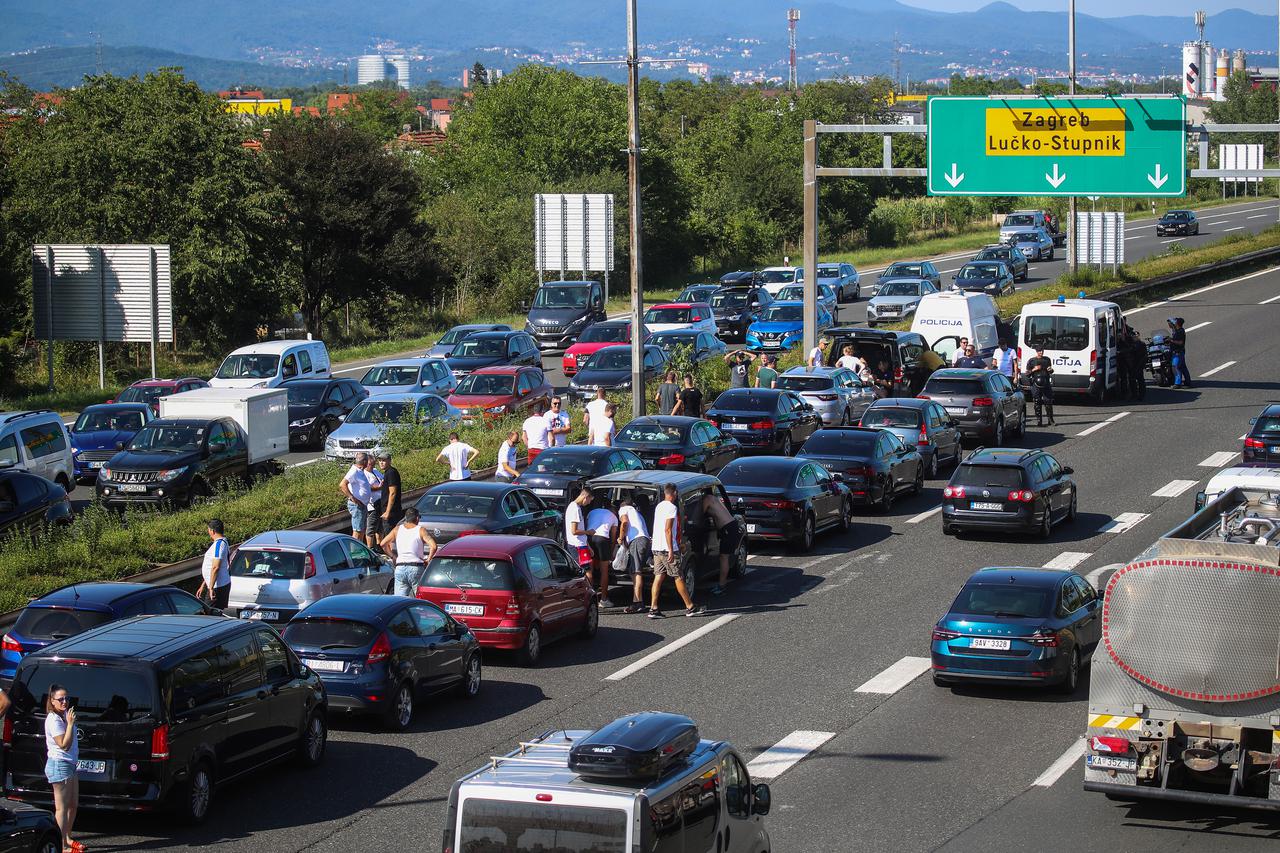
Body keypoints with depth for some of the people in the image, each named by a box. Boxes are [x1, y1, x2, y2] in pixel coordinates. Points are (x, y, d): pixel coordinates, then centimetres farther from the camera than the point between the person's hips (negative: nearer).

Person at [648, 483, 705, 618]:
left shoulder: (659, 506, 16)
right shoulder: (672, 508, -13)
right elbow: (667, 530, -19)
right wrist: (671, 551, -20)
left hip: (656, 547, 9)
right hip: (667, 548, -9)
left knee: (658, 576, 5)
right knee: (679, 577, -1)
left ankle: (653, 608, -1)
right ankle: (690, 607, 6)